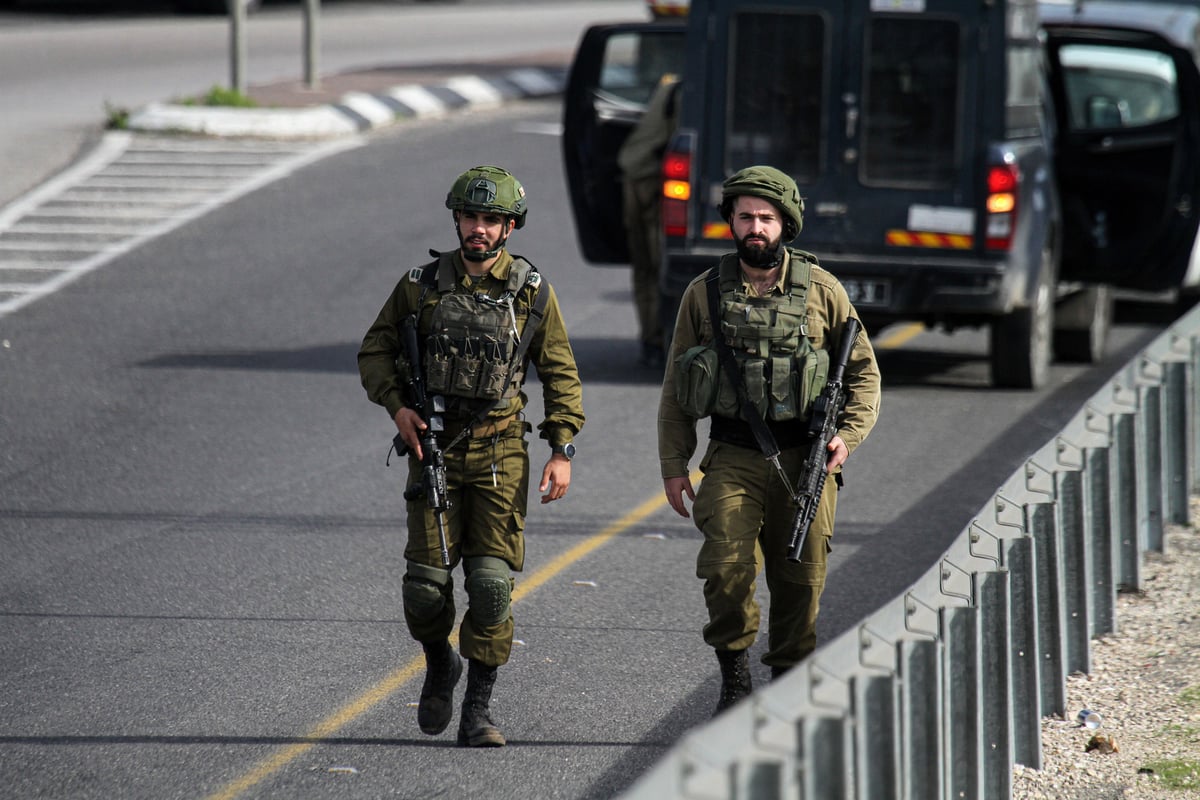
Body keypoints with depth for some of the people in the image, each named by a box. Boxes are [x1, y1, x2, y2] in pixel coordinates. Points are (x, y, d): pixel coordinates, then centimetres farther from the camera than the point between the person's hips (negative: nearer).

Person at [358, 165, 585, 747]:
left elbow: (561, 376, 8)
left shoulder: (533, 293, 1)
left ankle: (478, 710, 1)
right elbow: (374, 350, 10)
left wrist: (562, 451, 1)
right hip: (433, 445, 1)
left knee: (491, 581, -8)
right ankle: (439, 666, 27)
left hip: (500, 452, -1)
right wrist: (397, 405, -7)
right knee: (426, 579, -4)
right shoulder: (422, 285, 1)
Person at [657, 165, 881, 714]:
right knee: (726, 565, -18)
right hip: (733, 457, 0)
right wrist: (674, 465, 6)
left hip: (804, 459, 0)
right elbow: (675, 389, 12)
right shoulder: (704, 294, 6)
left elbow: (863, 371, 11)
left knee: (800, 581, 3)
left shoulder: (821, 291, 4)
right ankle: (734, 675, 0)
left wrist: (848, 435, -5)